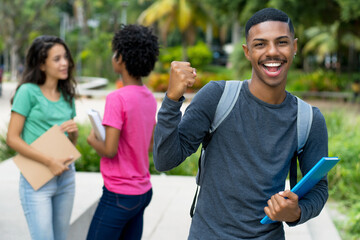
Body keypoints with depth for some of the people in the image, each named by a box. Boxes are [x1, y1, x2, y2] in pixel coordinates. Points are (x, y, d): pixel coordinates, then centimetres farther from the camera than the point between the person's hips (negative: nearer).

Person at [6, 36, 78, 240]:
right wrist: (49, 162, -18)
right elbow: (12, 138, -12)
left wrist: (74, 130, -5)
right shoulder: (28, 91, -8)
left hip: (66, 176, 6)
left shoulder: (67, 95, 10)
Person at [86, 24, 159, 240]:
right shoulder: (150, 98, 6)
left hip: (119, 195, -8)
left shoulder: (117, 98, -18)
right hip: (143, 191, 8)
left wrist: (92, 140, -1)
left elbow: (109, 150, -21)